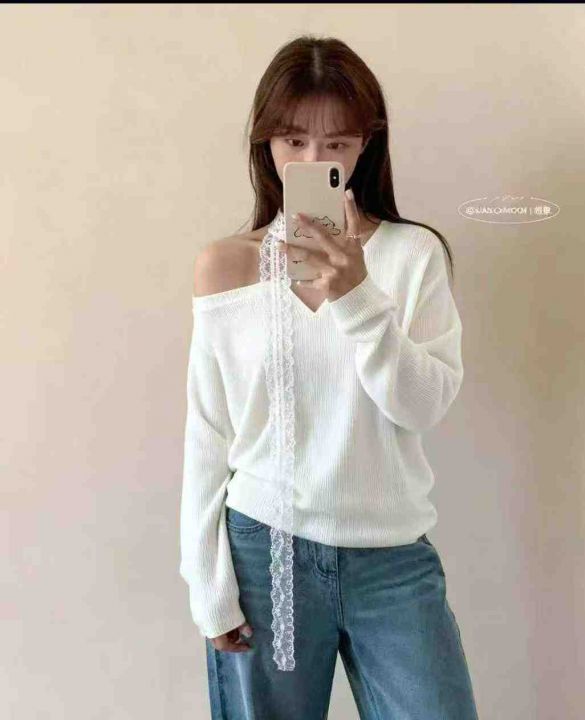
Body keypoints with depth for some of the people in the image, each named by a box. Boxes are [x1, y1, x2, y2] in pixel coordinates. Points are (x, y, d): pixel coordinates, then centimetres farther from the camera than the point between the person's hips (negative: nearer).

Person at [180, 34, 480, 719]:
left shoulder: (414, 252, -3)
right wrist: (207, 583, 0)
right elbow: (207, 436, -1)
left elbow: (425, 404, -10)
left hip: (395, 558, 1)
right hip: (262, 552, 0)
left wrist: (356, 297, -23)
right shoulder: (225, 263, -3)